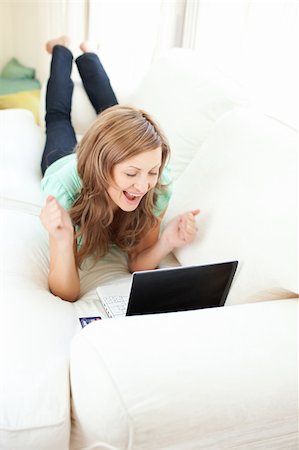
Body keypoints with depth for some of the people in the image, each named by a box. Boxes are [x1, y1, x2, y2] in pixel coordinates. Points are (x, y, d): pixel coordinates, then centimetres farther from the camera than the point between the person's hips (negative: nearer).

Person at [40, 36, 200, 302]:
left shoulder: (159, 187, -45)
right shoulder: (66, 186, -51)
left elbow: (138, 265, -33)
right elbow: (67, 295, -47)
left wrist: (166, 243, -53)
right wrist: (64, 240, -65)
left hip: (102, 161, 1)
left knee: (108, 108, 34)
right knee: (57, 116, 31)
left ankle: (88, 55, 54)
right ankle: (62, 50, 53)